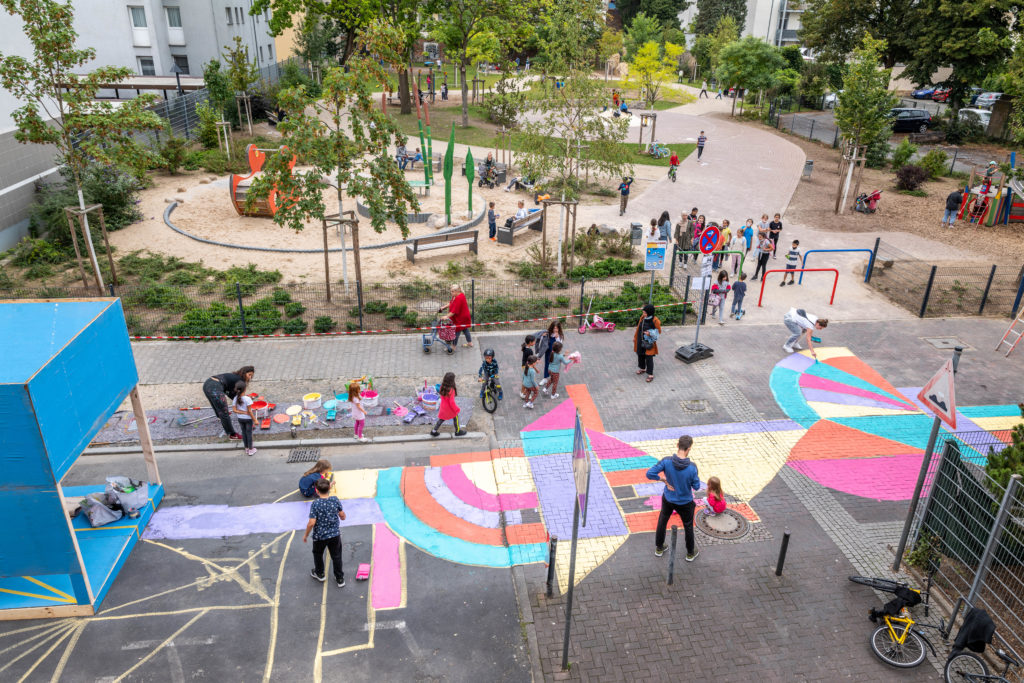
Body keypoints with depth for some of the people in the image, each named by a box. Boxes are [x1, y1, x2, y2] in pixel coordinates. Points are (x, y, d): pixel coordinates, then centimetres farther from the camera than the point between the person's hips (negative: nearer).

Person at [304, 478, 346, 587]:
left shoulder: (315, 504, -22)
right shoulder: (335, 500, -12)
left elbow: (311, 523, -22)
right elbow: (342, 515, -3)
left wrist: (305, 535, -7)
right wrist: (342, 518, 21)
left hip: (319, 536, -2)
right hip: (335, 534, 2)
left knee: (318, 554, 25)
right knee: (336, 556, 17)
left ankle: (320, 574, 46)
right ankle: (340, 579, 26)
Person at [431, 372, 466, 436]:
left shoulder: (442, 387, -10)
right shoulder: (451, 390, -31)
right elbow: (452, 402, -26)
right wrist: (457, 409, -13)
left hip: (443, 406, 6)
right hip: (449, 408, -6)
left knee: (441, 419, 21)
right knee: (455, 418, 17)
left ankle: (434, 431, 25)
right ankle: (458, 431, 33)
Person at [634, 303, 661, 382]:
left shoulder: (655, 320, -18)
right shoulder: (642, 317, -2)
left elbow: (658, 332, -8)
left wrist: (650, 333, -24)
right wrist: (635, 337, 18)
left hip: (649, 343, -6)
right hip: (640, 341, 6)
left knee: (649, 358, -2)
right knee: (640, 355, 19)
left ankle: (650, 374, 10)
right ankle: (642, 368, 42)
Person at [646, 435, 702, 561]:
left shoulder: (666, 461, -28)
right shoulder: (692, 467, -31)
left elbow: (649, 474, -25)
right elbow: (696, 487, -17)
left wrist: (664, 480, -11)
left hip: (668, 499, 2)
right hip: (685, 503, -2)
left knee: (662, 522, 27)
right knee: (688, 527, 24)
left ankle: (659, 548, 46)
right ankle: (690, 553, 45)